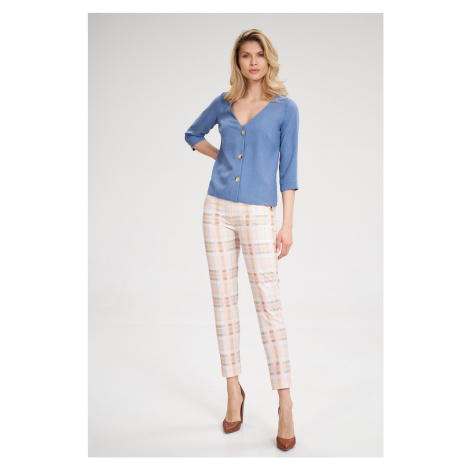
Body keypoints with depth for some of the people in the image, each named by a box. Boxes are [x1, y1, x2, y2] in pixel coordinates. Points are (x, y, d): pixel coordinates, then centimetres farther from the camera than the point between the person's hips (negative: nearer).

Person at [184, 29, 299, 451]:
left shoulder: (285, 107, 2)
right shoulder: (224, 102, 11)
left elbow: (287, 170, 0)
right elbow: (193, 134, 28)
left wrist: (287, 225, -6)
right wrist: (225, 157, 11)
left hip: (258, 213, -4)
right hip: (219, 209, 4)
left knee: (269, 305, -6)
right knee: (224, 301, 6)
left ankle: (285, 404, 1)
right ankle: (234, 392, 18)